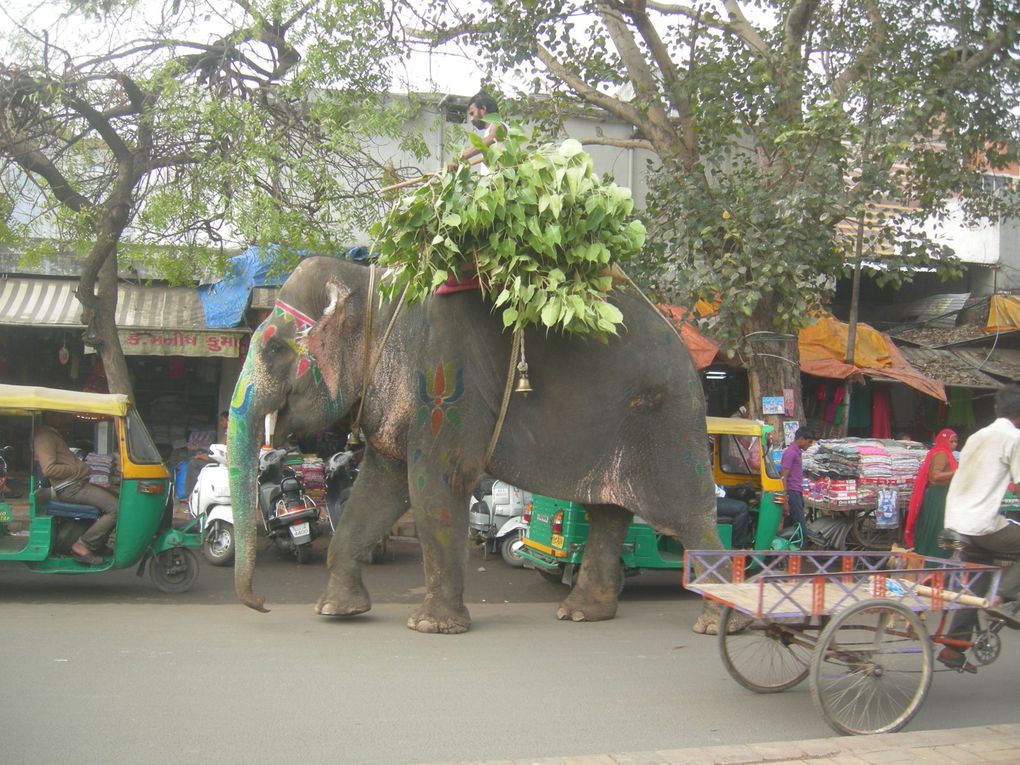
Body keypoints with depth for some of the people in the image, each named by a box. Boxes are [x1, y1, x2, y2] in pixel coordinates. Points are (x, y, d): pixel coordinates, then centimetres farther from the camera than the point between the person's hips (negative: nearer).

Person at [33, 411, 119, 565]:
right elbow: (49, 469, -20)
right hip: (69, 487, -11)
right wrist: (81, 469, -15)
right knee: (116, 508, -21)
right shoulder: (44, 436, -10)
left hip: (76, 483, 11)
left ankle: (99, 543, 7)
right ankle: (83, 546, -14)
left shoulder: (52, 434, 24)